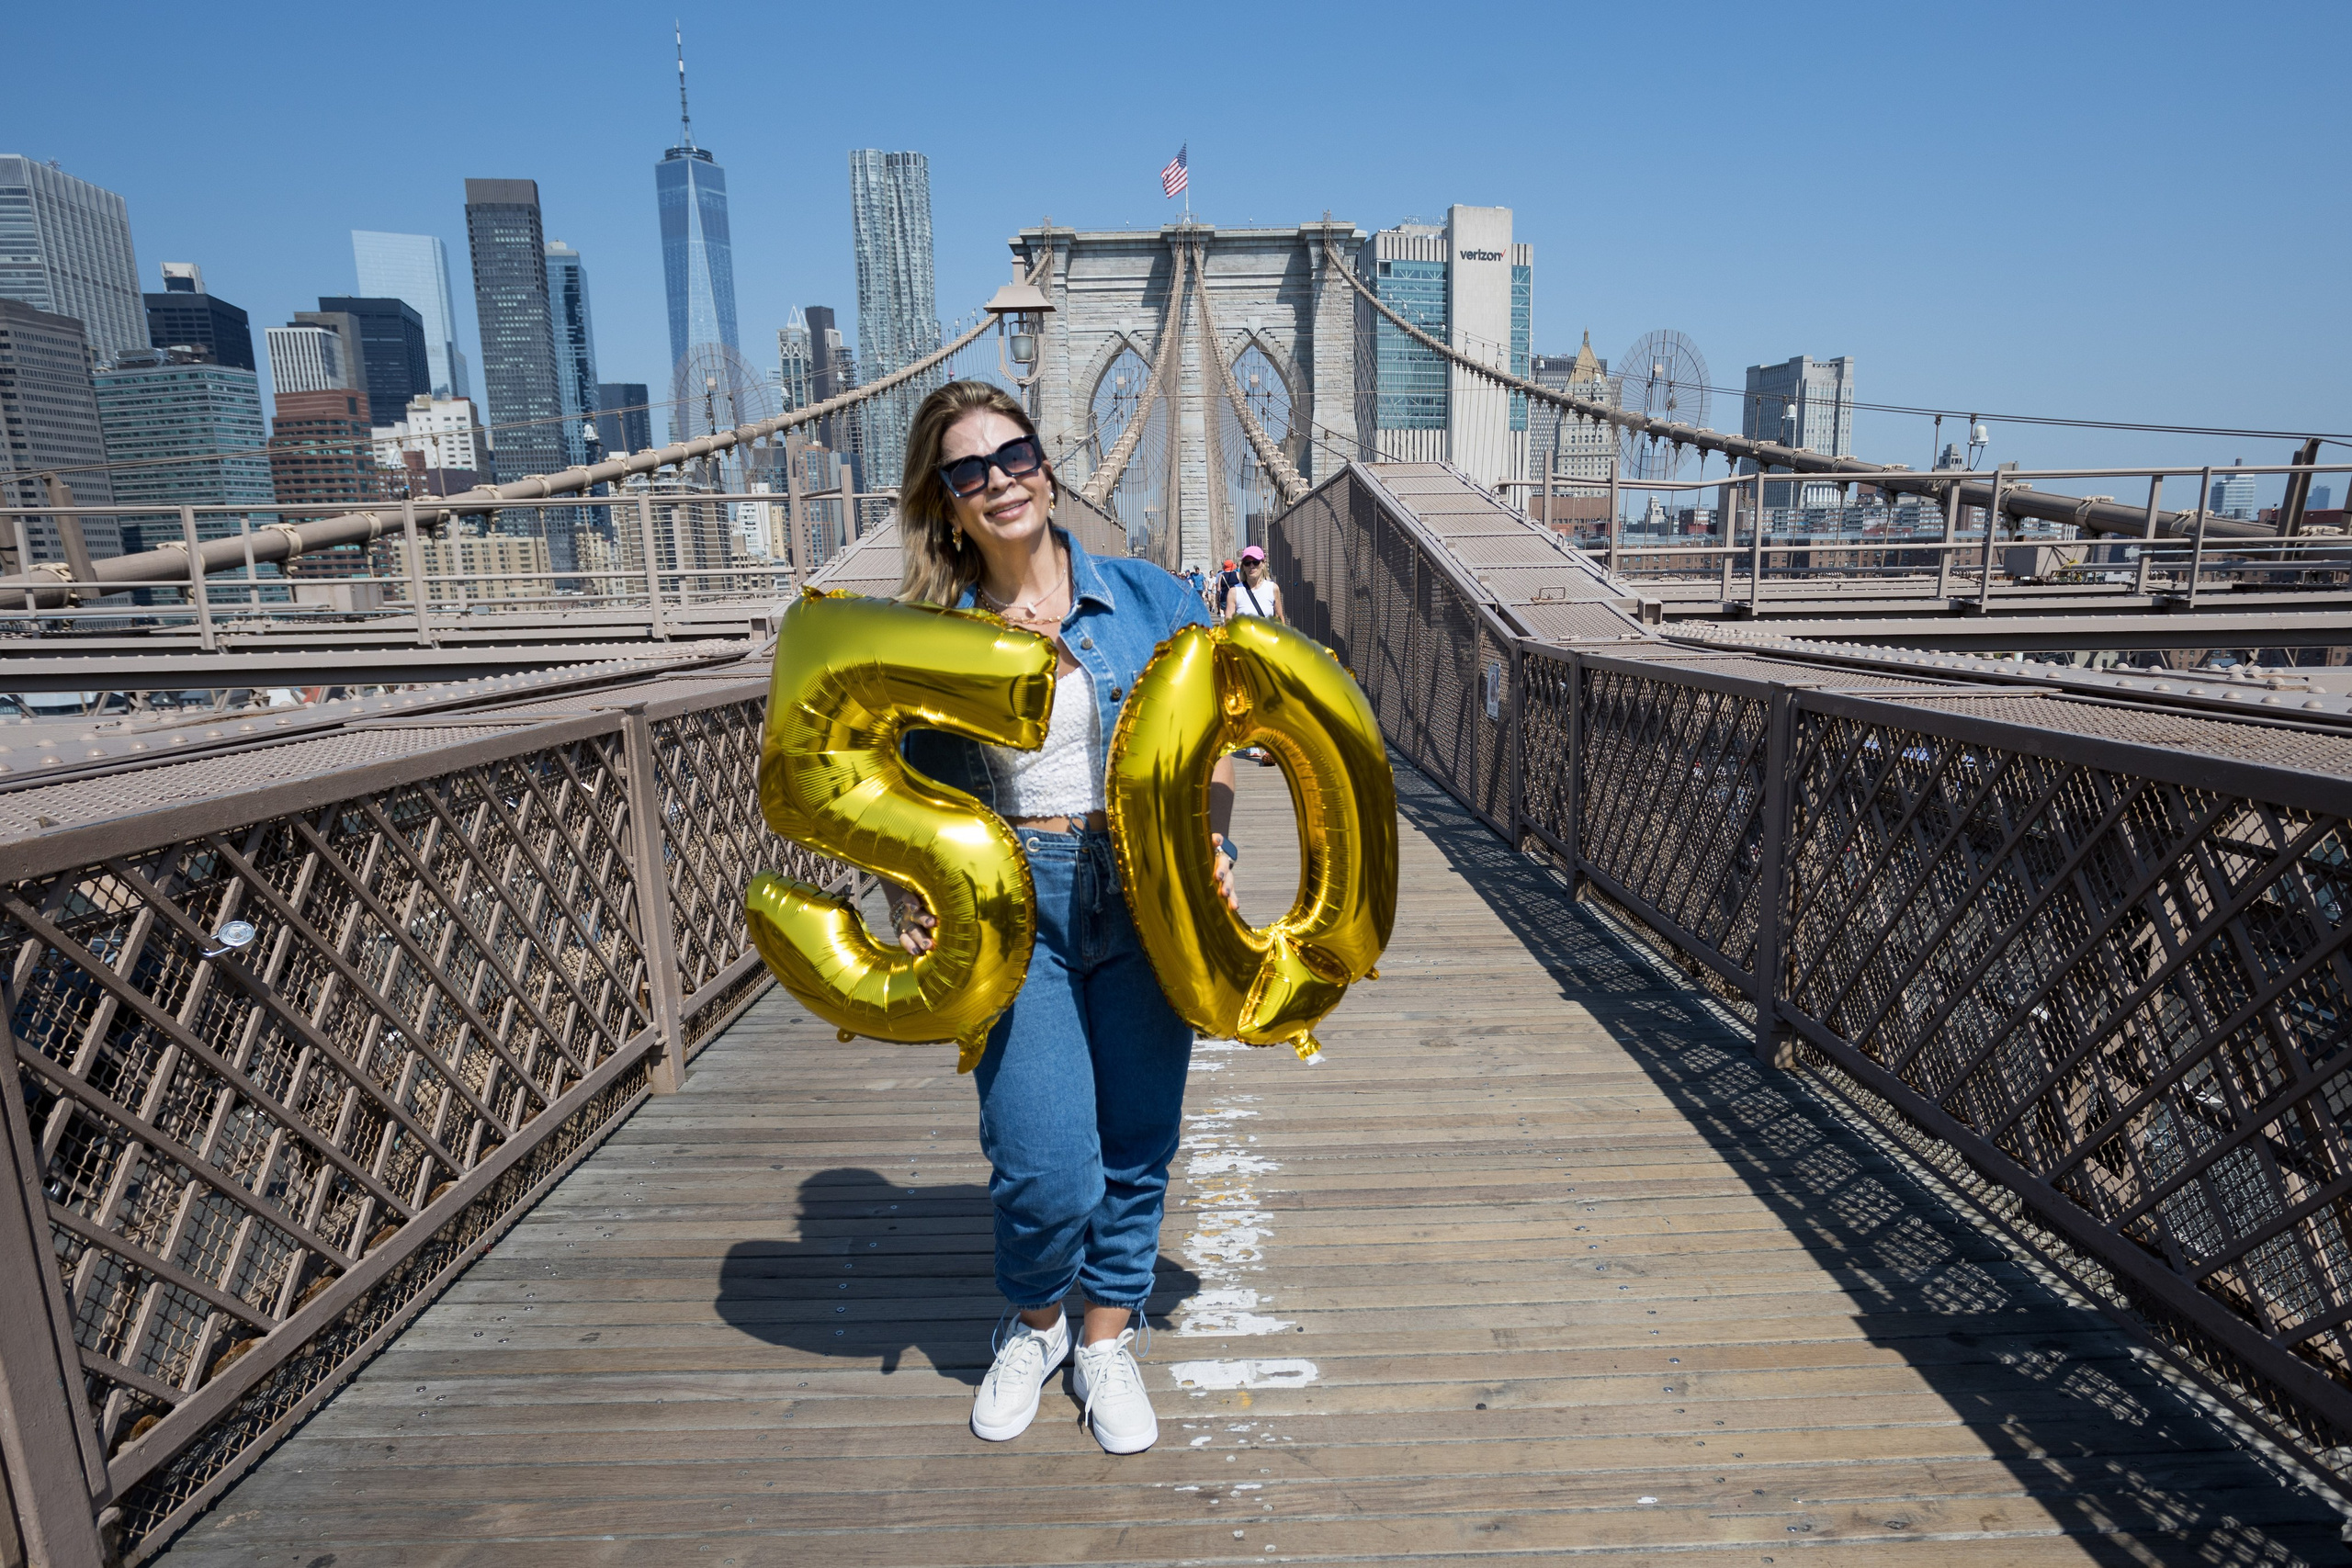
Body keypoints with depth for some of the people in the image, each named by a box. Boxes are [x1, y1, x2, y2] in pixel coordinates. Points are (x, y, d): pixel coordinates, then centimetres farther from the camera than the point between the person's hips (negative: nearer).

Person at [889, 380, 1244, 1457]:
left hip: (1144, 904, 1)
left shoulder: (1147, 599, 2)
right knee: (1045, 1168, -5)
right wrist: (911, 906, -7)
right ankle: (1033, 1326, 31)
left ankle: (1107, 1341, 38)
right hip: (1011, 910, -1)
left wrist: (1209, 848, -8)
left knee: (1135, 1148, 10)